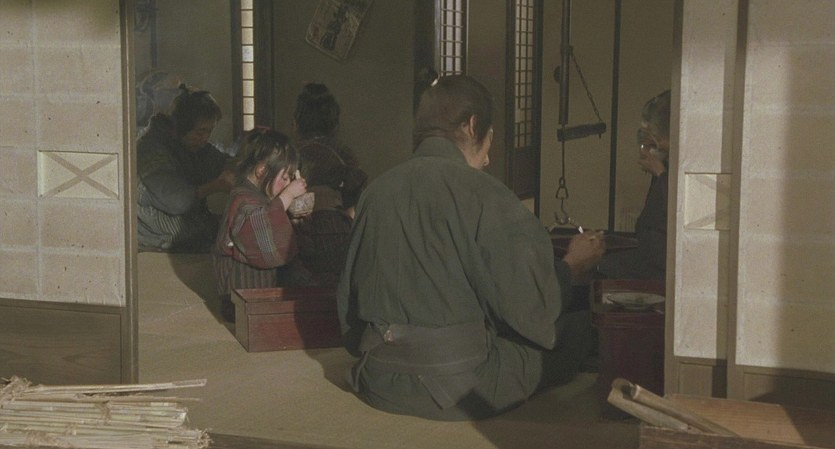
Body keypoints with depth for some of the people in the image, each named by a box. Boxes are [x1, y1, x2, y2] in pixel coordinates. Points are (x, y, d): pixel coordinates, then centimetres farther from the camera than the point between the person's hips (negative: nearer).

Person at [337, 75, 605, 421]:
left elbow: (349, 296, 13)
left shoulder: (376, 189, 6)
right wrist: (571, 266, 8)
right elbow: (529, 308, -11)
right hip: (457, 391, -7)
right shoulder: (482, 194, -13)